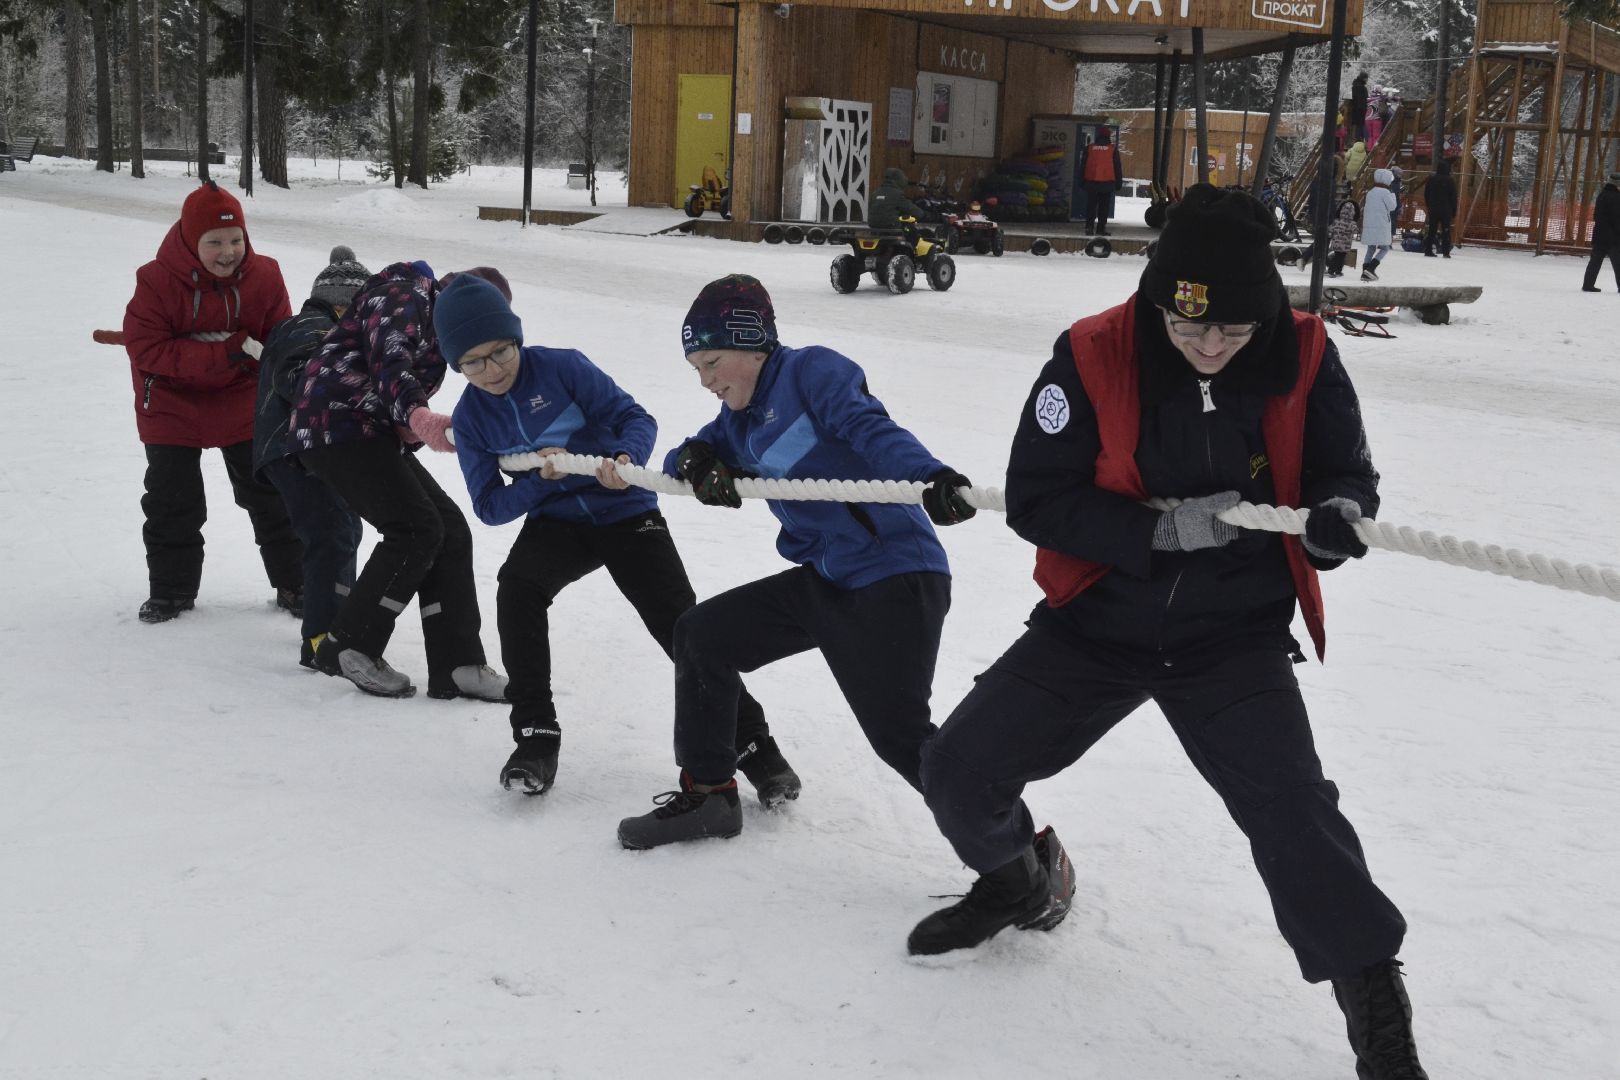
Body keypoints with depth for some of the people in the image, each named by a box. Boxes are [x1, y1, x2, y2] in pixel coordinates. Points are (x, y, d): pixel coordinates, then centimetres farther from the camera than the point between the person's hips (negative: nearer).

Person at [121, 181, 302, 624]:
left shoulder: (264, 275, -12)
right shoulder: (157, 281, -21)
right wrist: (226, 353, -33)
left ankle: (293, 583, 17)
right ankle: (171, 590, 21)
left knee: (272, 496, 5)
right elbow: (146, 350, -26)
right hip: (173, 405, -1)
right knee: (172, 502, 5)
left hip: (243, 402, 2)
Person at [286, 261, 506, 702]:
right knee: (417, 529, -17)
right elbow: (388, 359, -29)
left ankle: (456, 665, -1)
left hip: (373, 434, 10)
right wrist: (418, 415, -48)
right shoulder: (403, 296, -9)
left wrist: (411, 431, -7)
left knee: (451, 530, 1)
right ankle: (350, 647, -7)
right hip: (336, 427, -10)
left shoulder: (436, 328, 21)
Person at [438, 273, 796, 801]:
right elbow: (489, 506, -4)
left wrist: (625, 457, -35)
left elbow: (635, 418, -13)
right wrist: (540, 479, -23)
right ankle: (535, 733, -18)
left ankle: (754, 745, 2)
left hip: (625, 513, -2)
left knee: (684, 627, -11)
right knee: (517, 584, -29)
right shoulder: (470, 418, -3)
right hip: (555, 523, 2)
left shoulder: (562, 367, -13)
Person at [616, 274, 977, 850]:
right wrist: (698, 464, -5)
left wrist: (932, 477, -41)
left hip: (896, 576, -9)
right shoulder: (741, 418, 17)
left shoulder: (812, 370, -9)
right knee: (701, 635, 13)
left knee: (899, 733, -17)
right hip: (823, 580, 9)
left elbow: (871, 428, -23)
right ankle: (708, 793, 25)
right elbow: (686, 458, 20)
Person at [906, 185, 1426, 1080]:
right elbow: (1034, 500, -15)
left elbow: (1344, 470, 1)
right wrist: (1161, 528, -27)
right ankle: (1012, 881, 34)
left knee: (1293, 811, -19)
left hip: (1235, 636, -1)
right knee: (959, 770, -1)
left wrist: (1337, 514, -24)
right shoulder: (1094, 355, -17)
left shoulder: (1303, 357, -12)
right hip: (1096, 620, 1)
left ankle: (1376, 1007, 3)